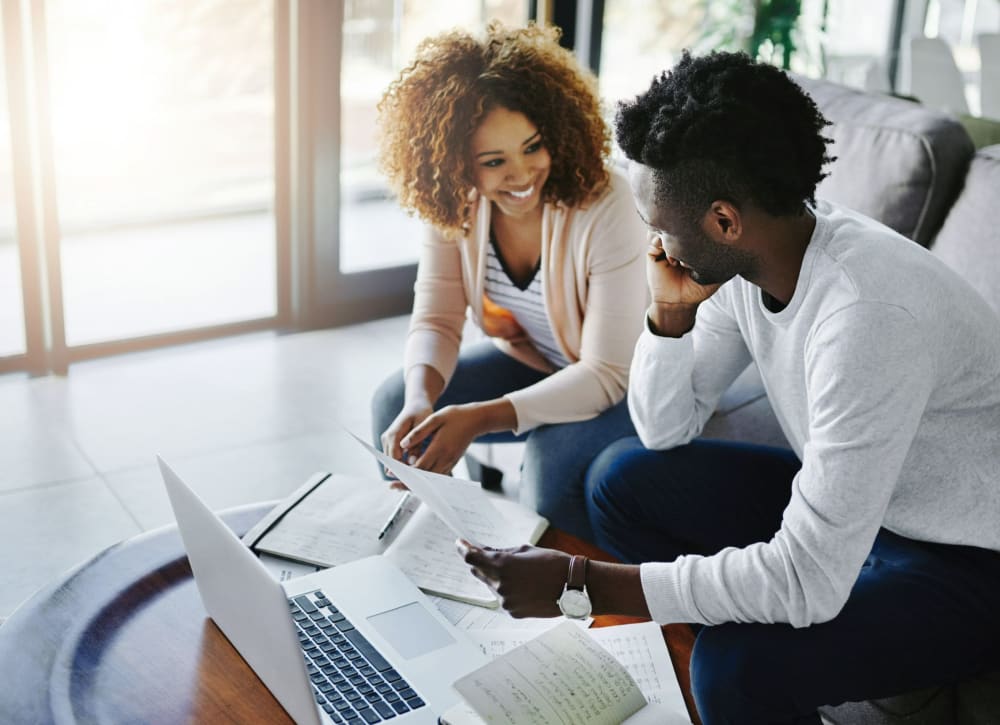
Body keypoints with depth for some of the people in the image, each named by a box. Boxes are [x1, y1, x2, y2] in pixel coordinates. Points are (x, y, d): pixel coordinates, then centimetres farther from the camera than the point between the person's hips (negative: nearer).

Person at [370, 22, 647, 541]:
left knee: (554, 453, -33)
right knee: (393, 404, -9)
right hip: (526, 360, 6)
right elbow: (435, 320, -11)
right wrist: (420, 398, -35)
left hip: (622, 381, -5)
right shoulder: (453, 203, -15)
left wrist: (481, 417, -40)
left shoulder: (605, 208, -31)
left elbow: (608, 373, -29)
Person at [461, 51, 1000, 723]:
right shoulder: (745, 257, -9)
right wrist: (670, 310, -17)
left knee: (739, 666, -30)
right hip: (851, 500, 8)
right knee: (623, 478, 1)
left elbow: (809, 584, -33)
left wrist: (580, 583, -29)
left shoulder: (870, 313, -34)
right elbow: (666, 430, 2)